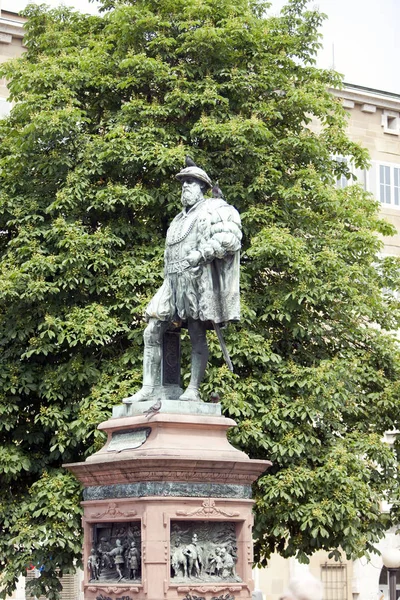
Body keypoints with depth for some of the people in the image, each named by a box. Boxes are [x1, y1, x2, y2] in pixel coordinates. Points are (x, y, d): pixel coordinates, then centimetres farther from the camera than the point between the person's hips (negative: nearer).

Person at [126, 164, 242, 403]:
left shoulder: (214, 209, 4)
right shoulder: (180, 219, 28)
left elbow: (230, 238, -11)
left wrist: (201, 253, -17)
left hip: (198, 281, -8)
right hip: (173, 282, 8)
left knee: (198, 336, -6)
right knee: (152, 332, -3)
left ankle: (193, 390, -7)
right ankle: (148, 389, -4)